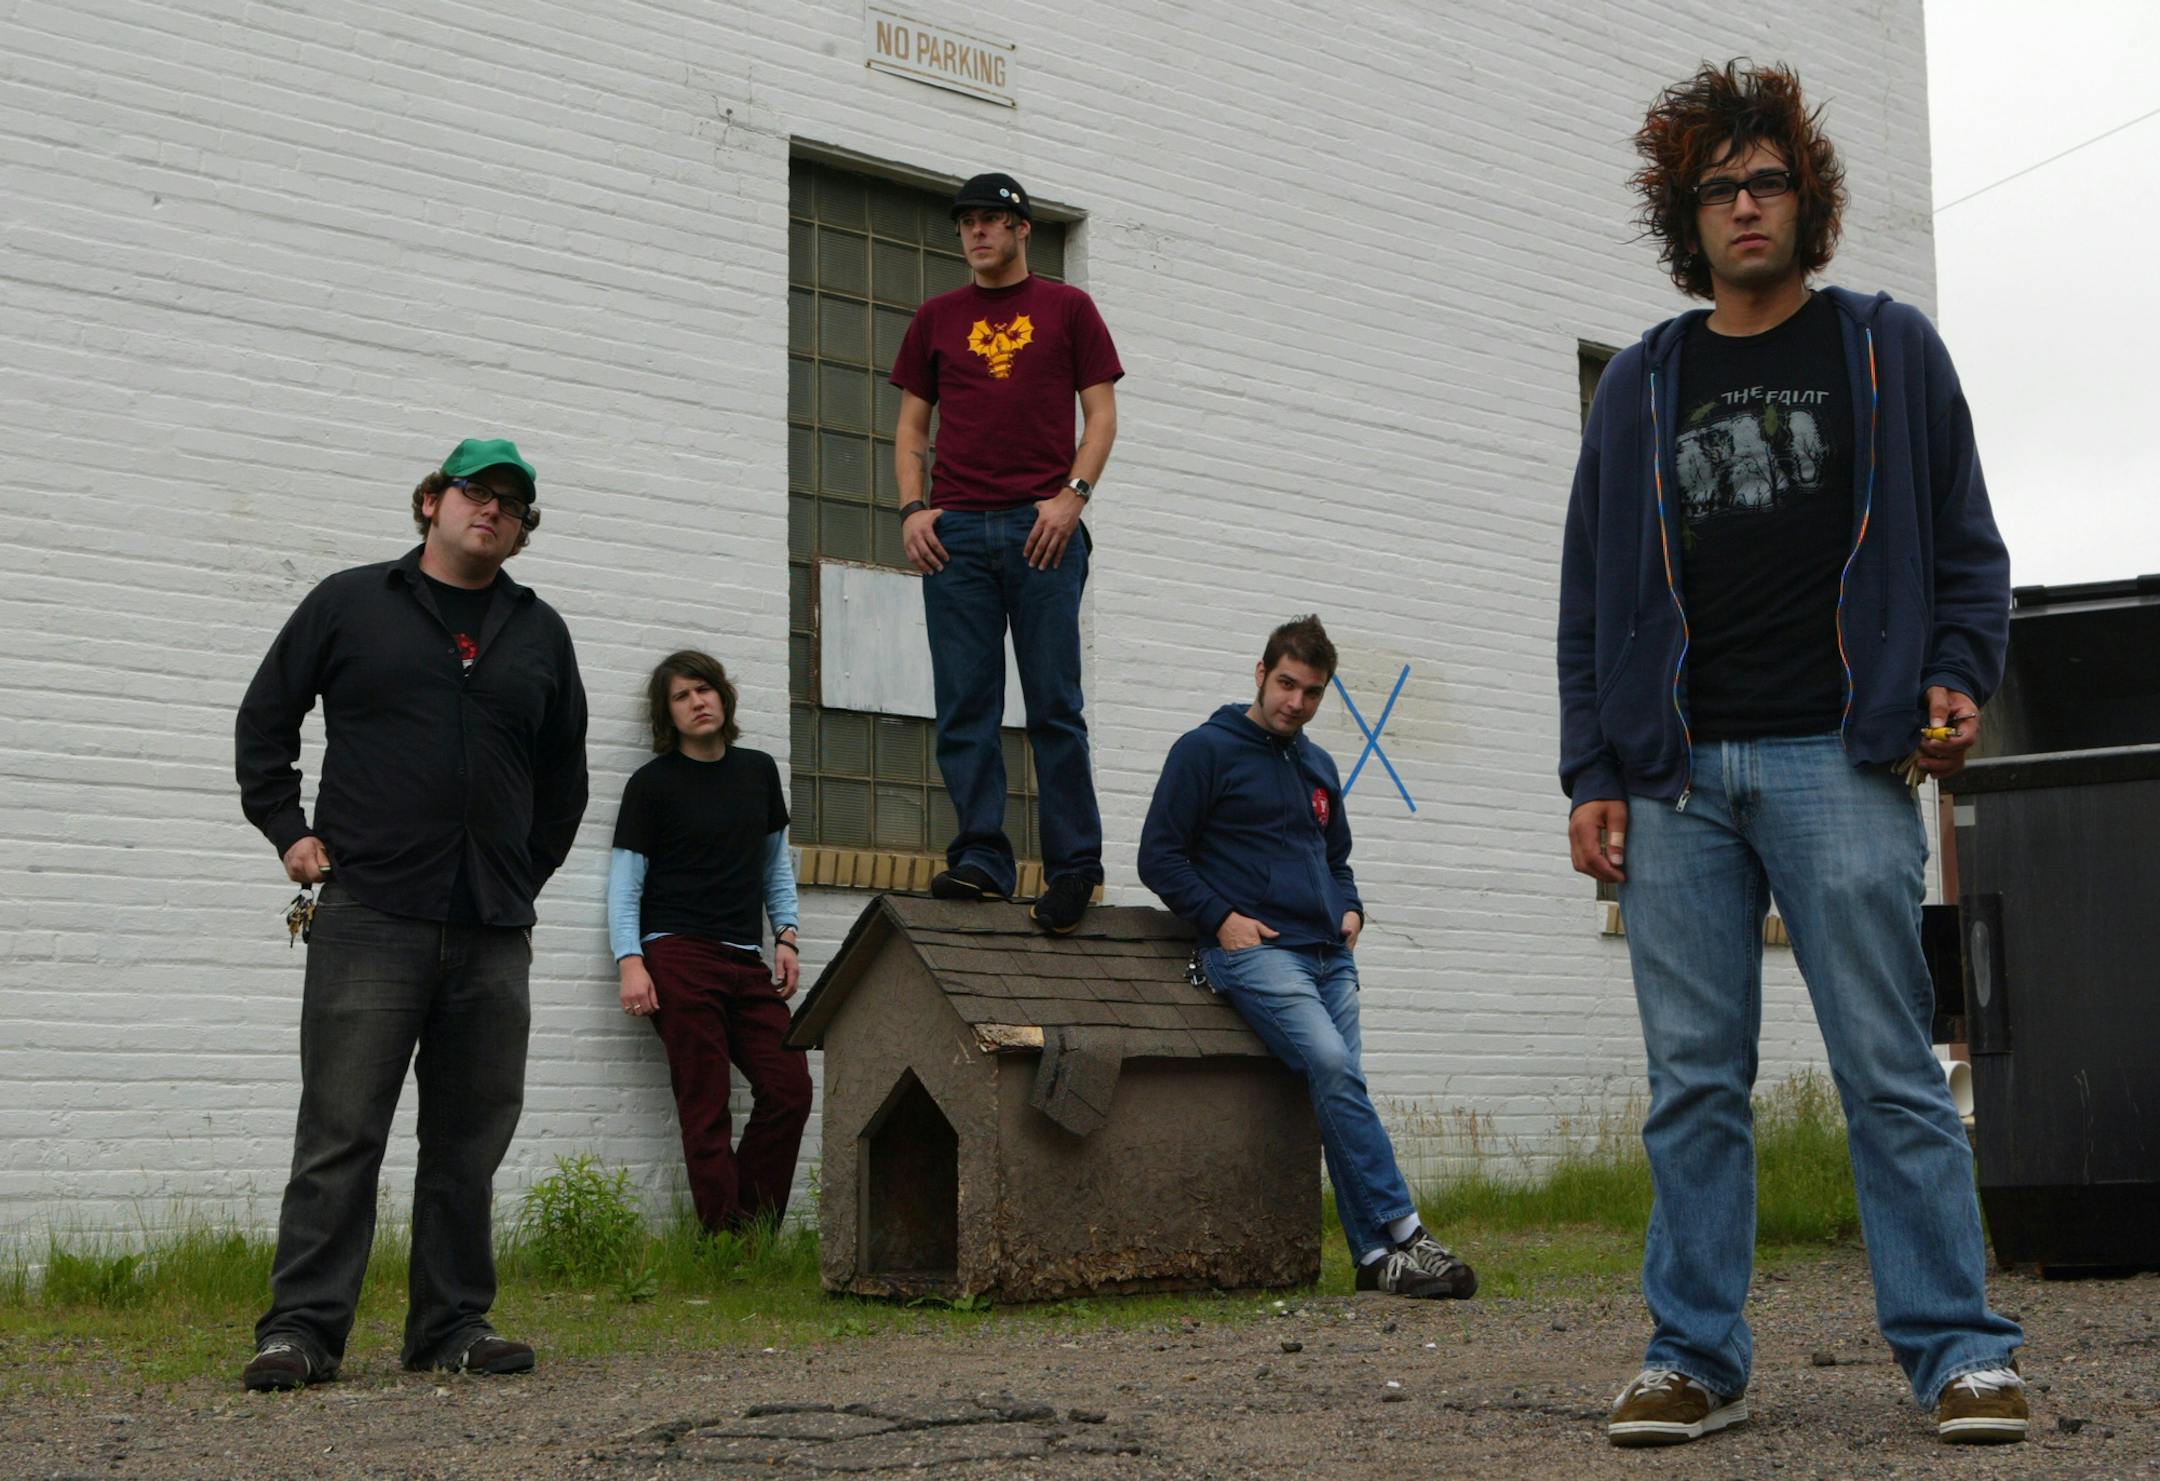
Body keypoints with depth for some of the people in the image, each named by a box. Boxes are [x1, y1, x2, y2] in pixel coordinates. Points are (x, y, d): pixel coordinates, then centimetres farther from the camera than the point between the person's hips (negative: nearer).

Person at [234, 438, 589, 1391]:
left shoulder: (540, 633, 16)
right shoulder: (350, 603, 8)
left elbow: (564, 774, 25)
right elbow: (265, 719, 12)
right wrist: (290, 830, 3)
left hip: (493, 931, 4)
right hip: (370, 912, -3)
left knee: (469, 1139, 6)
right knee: (340, 1131, -5)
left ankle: (454, 1326, 14)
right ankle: (301, 1328, -2)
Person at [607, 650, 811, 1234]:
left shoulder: (758, 771, 14)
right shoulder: (652, 783, 1)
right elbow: (625, 882, 1)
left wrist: (785, 936, 12)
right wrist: (630, 962, -11)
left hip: (746, 963, 5)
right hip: (677, 958, -5)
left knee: (790, 1089, -6)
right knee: (706, 1109, -8)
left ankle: (751, 1231, 4)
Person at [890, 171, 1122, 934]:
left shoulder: (1067, 308, 10)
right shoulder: (937, 317, 17)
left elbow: (1101, 414, 6)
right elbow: (911, 425, 16)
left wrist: (1072, 495, -8)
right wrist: (913, 507, 1)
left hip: (1043, 527, -2)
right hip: (955, 531, 3)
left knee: (1053, 705, -4)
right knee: (965, 706, -2)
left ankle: (1074, 864, 1)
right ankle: (980, 858, 1)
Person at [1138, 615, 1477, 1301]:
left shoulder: (1319, 767, 23)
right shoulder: (1206, 750, 2)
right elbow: (1159, 857, -1)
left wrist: (1349, 909, 12)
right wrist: (1221, 918, -11)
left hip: (1329, 954, 7)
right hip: (1256, 949, -7)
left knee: (1338, 1082, -4)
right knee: (1331, 1064, -24)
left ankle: (1376, 1254, -5)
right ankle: (1402, 1231, -24)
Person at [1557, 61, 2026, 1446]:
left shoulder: (1889, 349, 11)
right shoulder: (1642, 384, 16)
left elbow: (1966, 542, 11)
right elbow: (1593, 593, 14)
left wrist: (1957, 677, -7)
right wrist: (1593, 774, 6)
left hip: (1838, 760, -2)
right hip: (1676, 779, 3)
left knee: (1890, 1068, -4)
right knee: (1694, 1084, 3)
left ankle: (1959, 1350, 1)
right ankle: (1696, 1356, 9)